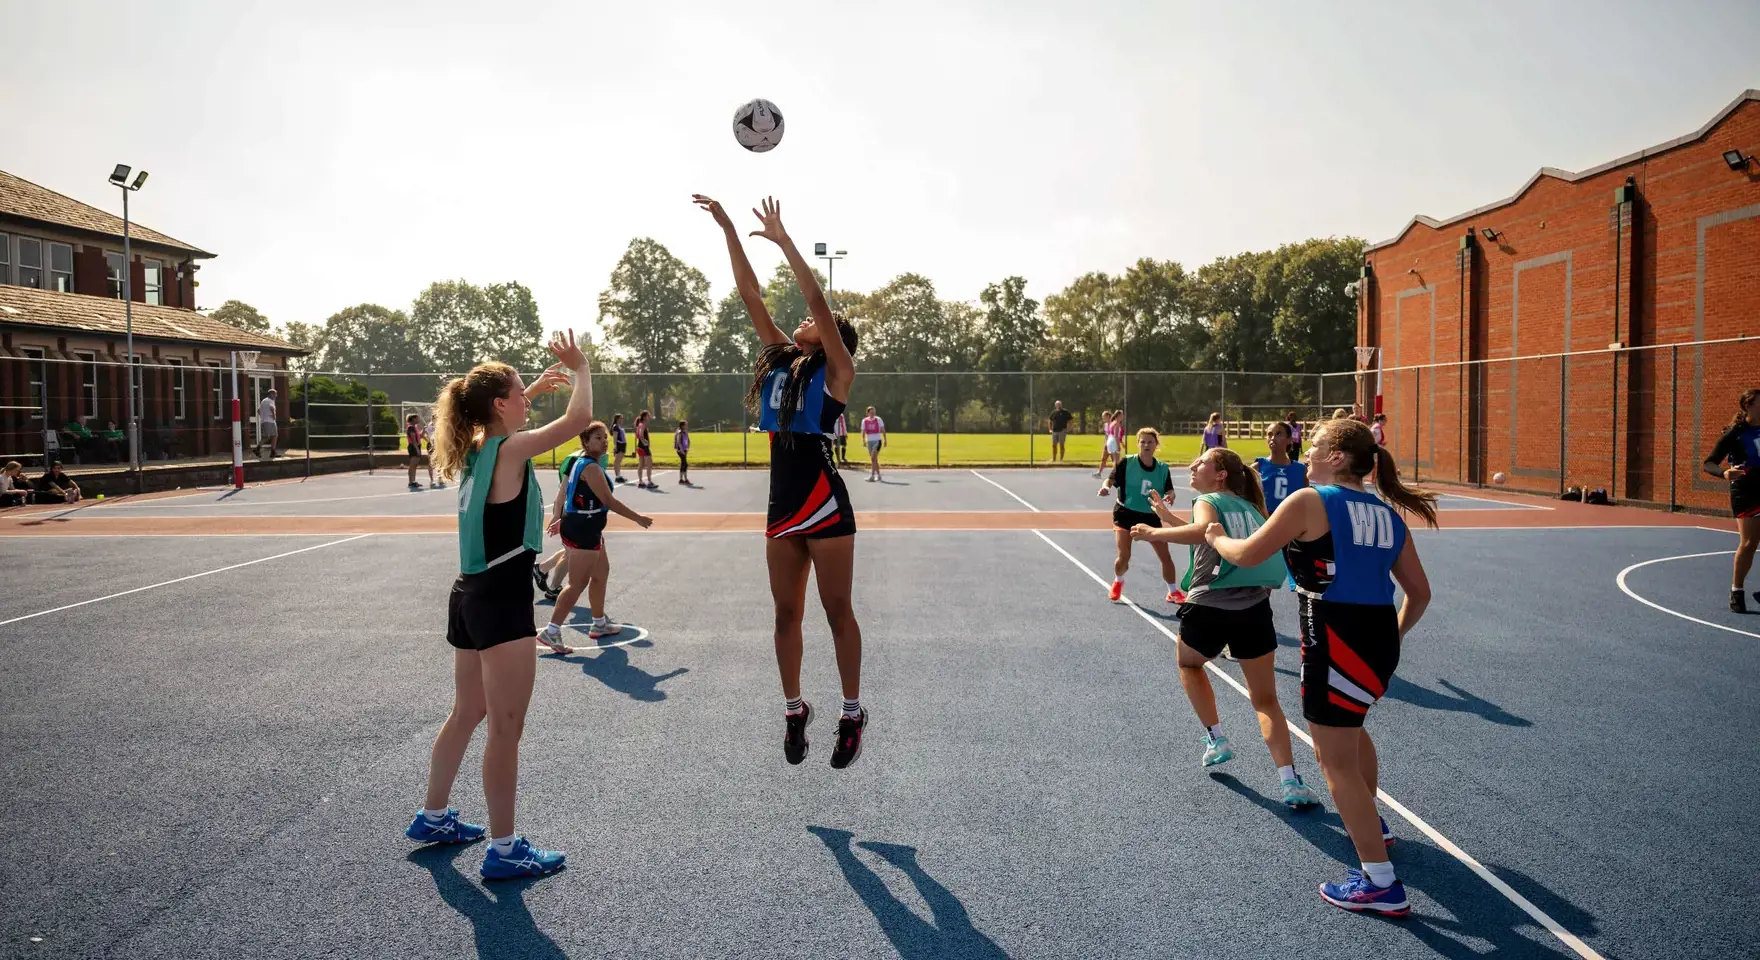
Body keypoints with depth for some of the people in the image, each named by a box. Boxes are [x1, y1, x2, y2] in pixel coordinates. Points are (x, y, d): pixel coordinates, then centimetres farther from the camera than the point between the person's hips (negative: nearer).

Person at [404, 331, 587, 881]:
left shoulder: (476, 449, 9)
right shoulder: (510, 451, -15)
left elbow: (494, 419, 34)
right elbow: (579, 418, -20)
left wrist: (534, 389, 28)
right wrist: (580, 368, -5)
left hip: (470, 597, 9)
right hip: (502, 603, -9)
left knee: (466, 714, 22)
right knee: (506, 729, -3)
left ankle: (433, 817, 36)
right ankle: (503, 850, 4)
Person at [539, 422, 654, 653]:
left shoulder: (580, 462, 11)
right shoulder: (591, 467, -20)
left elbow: (562, 493, 15)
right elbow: (609, 501, -21)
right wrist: (638, 519, -13)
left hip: (588, 530, 11)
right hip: (582, 531, -11)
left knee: (601, 573, 22)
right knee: (578, 584, -6)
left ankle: (599, 624, 34)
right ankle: (551, 631, -4)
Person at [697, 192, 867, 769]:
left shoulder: (837, 370, -5)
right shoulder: (780, 360, 10)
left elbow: (816, 298, -17)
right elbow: (749, 295, 6)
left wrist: (783, 240, -15)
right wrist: (727, 230, 3)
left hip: (825, 505, -6)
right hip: (782, 504, 6)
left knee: (838, 610, 2)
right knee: (786, 614, 11)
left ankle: (853, 714, 14)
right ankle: (794, 709, 24)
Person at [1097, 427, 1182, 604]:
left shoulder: (1163, 469, -2)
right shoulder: (1126, 462, -10)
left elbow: (1170, 492, 0)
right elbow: (1111, 480, -12)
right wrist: (1106, 487, -35)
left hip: (1150, 516, 3)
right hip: (1125, 513, -3)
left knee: (1165, 556, 1)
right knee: (1124, 557, -10)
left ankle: (1173, 592, 23)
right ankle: (1118, 582, 25)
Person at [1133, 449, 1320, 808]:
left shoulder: (1208, 501, 3)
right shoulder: (1249, 507, 22)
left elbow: (1201, 532, -22)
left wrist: (1154, 533, -14)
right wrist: (1166, 515, 37)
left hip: (1208, 607, -4)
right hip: (1255, 609, 5)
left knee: (1189, 664, 29)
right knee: (1266, 700, 13)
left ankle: (1216, 739, 27)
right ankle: (1290, 782, -1)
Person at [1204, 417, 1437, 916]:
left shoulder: (1309, 501, -9)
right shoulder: (1387, 514, 10)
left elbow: (1247, 555, -6)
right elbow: (1419, 591, 13)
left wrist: (1218, 537, 15)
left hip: (1336, 644, -8)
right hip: (1381, 640, 8)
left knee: (1337, 763, 3)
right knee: (1349, 729, 34)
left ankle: (1380, 883, 6)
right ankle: (1370, 824, 54)